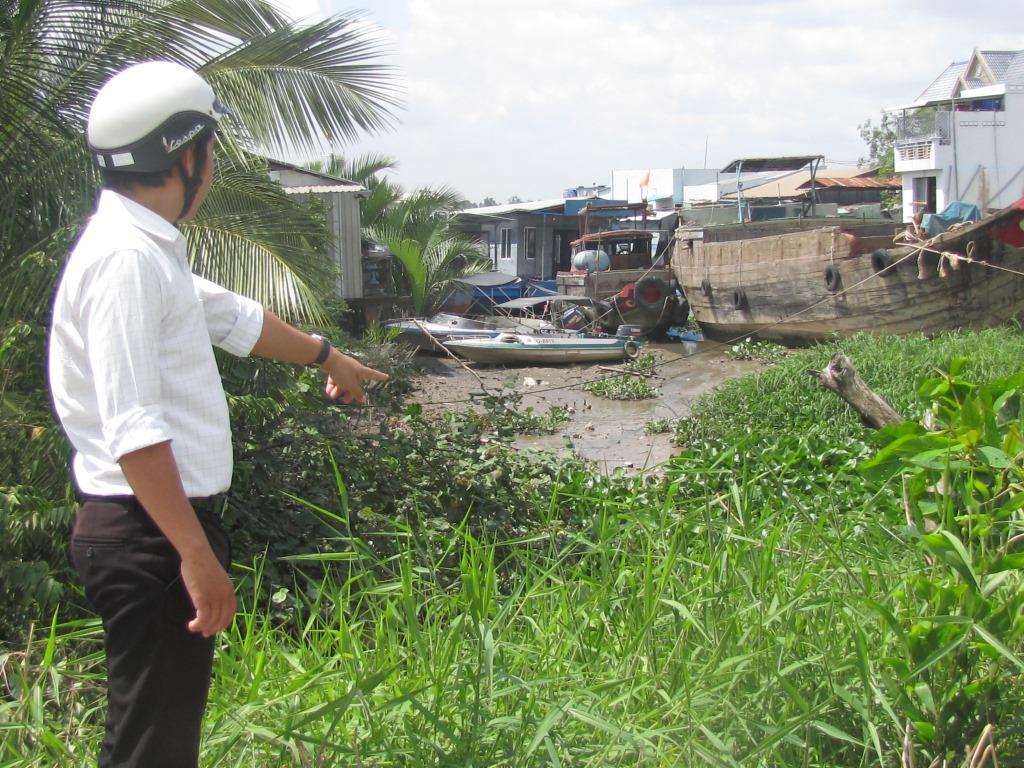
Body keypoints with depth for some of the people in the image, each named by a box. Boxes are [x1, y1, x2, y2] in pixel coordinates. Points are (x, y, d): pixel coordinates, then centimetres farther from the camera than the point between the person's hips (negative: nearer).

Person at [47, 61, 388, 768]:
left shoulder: (151, 251, 15)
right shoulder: (127, 259, -18)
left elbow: (234, 317, 33)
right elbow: (134, 431, -24)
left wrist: (326, 355, 48)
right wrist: (195, 552, -24)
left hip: (168, 527, 10)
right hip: (149, 535, -10)